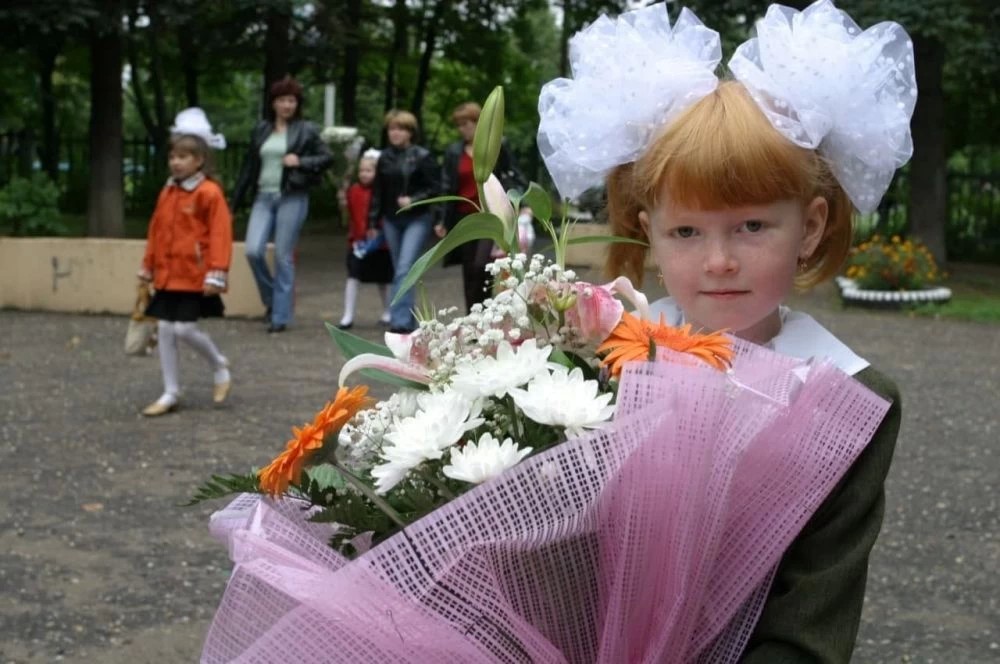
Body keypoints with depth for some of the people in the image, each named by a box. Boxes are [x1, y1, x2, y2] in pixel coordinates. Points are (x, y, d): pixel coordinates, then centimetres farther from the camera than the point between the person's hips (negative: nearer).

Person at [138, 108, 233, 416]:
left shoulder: (209, 193, -11)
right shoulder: (167, 192, 11)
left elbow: (220, 235, -15)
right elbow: (156, 231, 18)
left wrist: (216, 273, -20)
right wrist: (148, 266, 18)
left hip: (194, 276, -7)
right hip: (167, 275, 7)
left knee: (184, 329, -11)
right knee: (165, 330, 6)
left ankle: (219, 366, 18)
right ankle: (170, 394, 14)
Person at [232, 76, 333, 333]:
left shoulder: (306, 130, 2)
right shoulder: (260, 130, 11)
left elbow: (327, 158, 3)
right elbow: (249, 166, 13)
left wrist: (301, 161, -13)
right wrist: (236, 201, 13)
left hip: (292, 198, -3)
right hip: (264, 197, 3)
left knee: (283, 257, -2)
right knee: (253, 251, -10)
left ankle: (281, 316, 7)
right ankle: (271, 300, 14)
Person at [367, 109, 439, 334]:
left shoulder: (423, 157, -6)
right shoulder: (385, 158, 8)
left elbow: (434, 189, -5)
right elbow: (377, 192, 13)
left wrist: (413, 200, -19)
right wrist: (373, 222, 12)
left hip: (417, 219, -5)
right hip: (392, 220, 5)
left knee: (404, 269, -16)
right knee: (399, 271, 9)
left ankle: (400, 321, -18)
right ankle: (408, 321, 19)